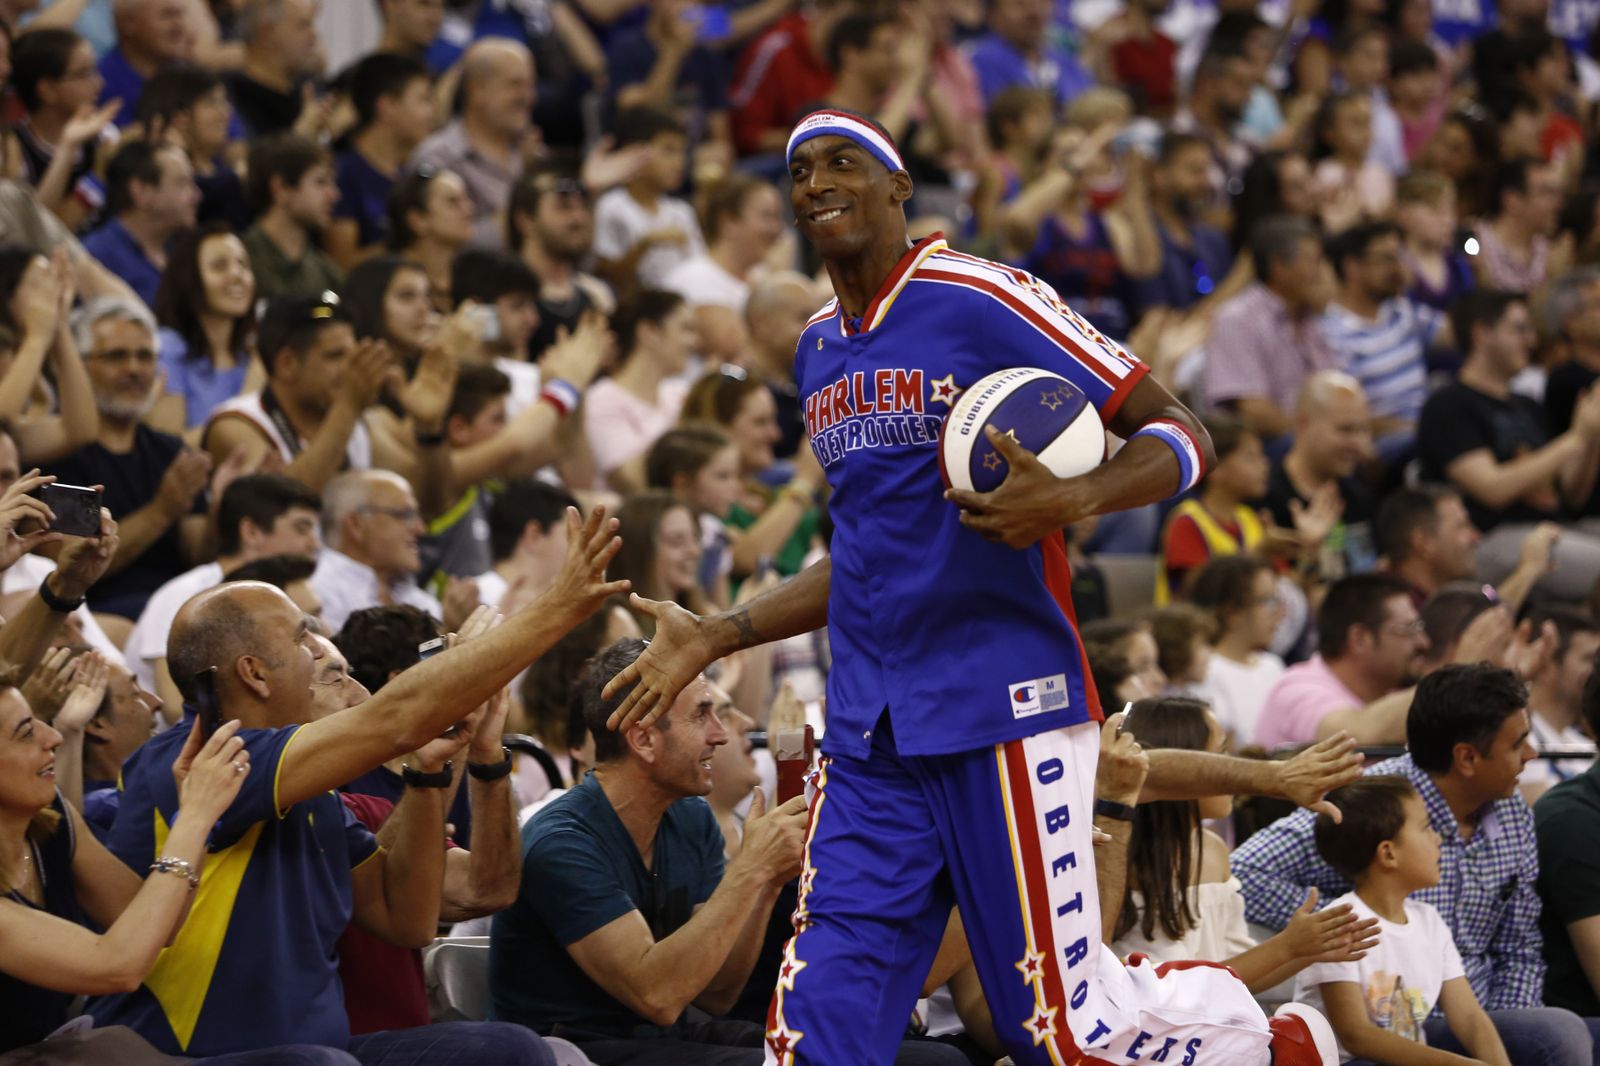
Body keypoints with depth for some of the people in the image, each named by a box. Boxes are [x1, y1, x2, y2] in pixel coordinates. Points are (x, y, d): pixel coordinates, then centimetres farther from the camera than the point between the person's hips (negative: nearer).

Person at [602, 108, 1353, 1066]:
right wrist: (714, 639, 25)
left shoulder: (981, 301, -7)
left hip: (1003, 704, -7)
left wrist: (1073, 500, -26)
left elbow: (1178, 437, -8)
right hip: (871, 727, 7)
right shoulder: (819, 350, 17)